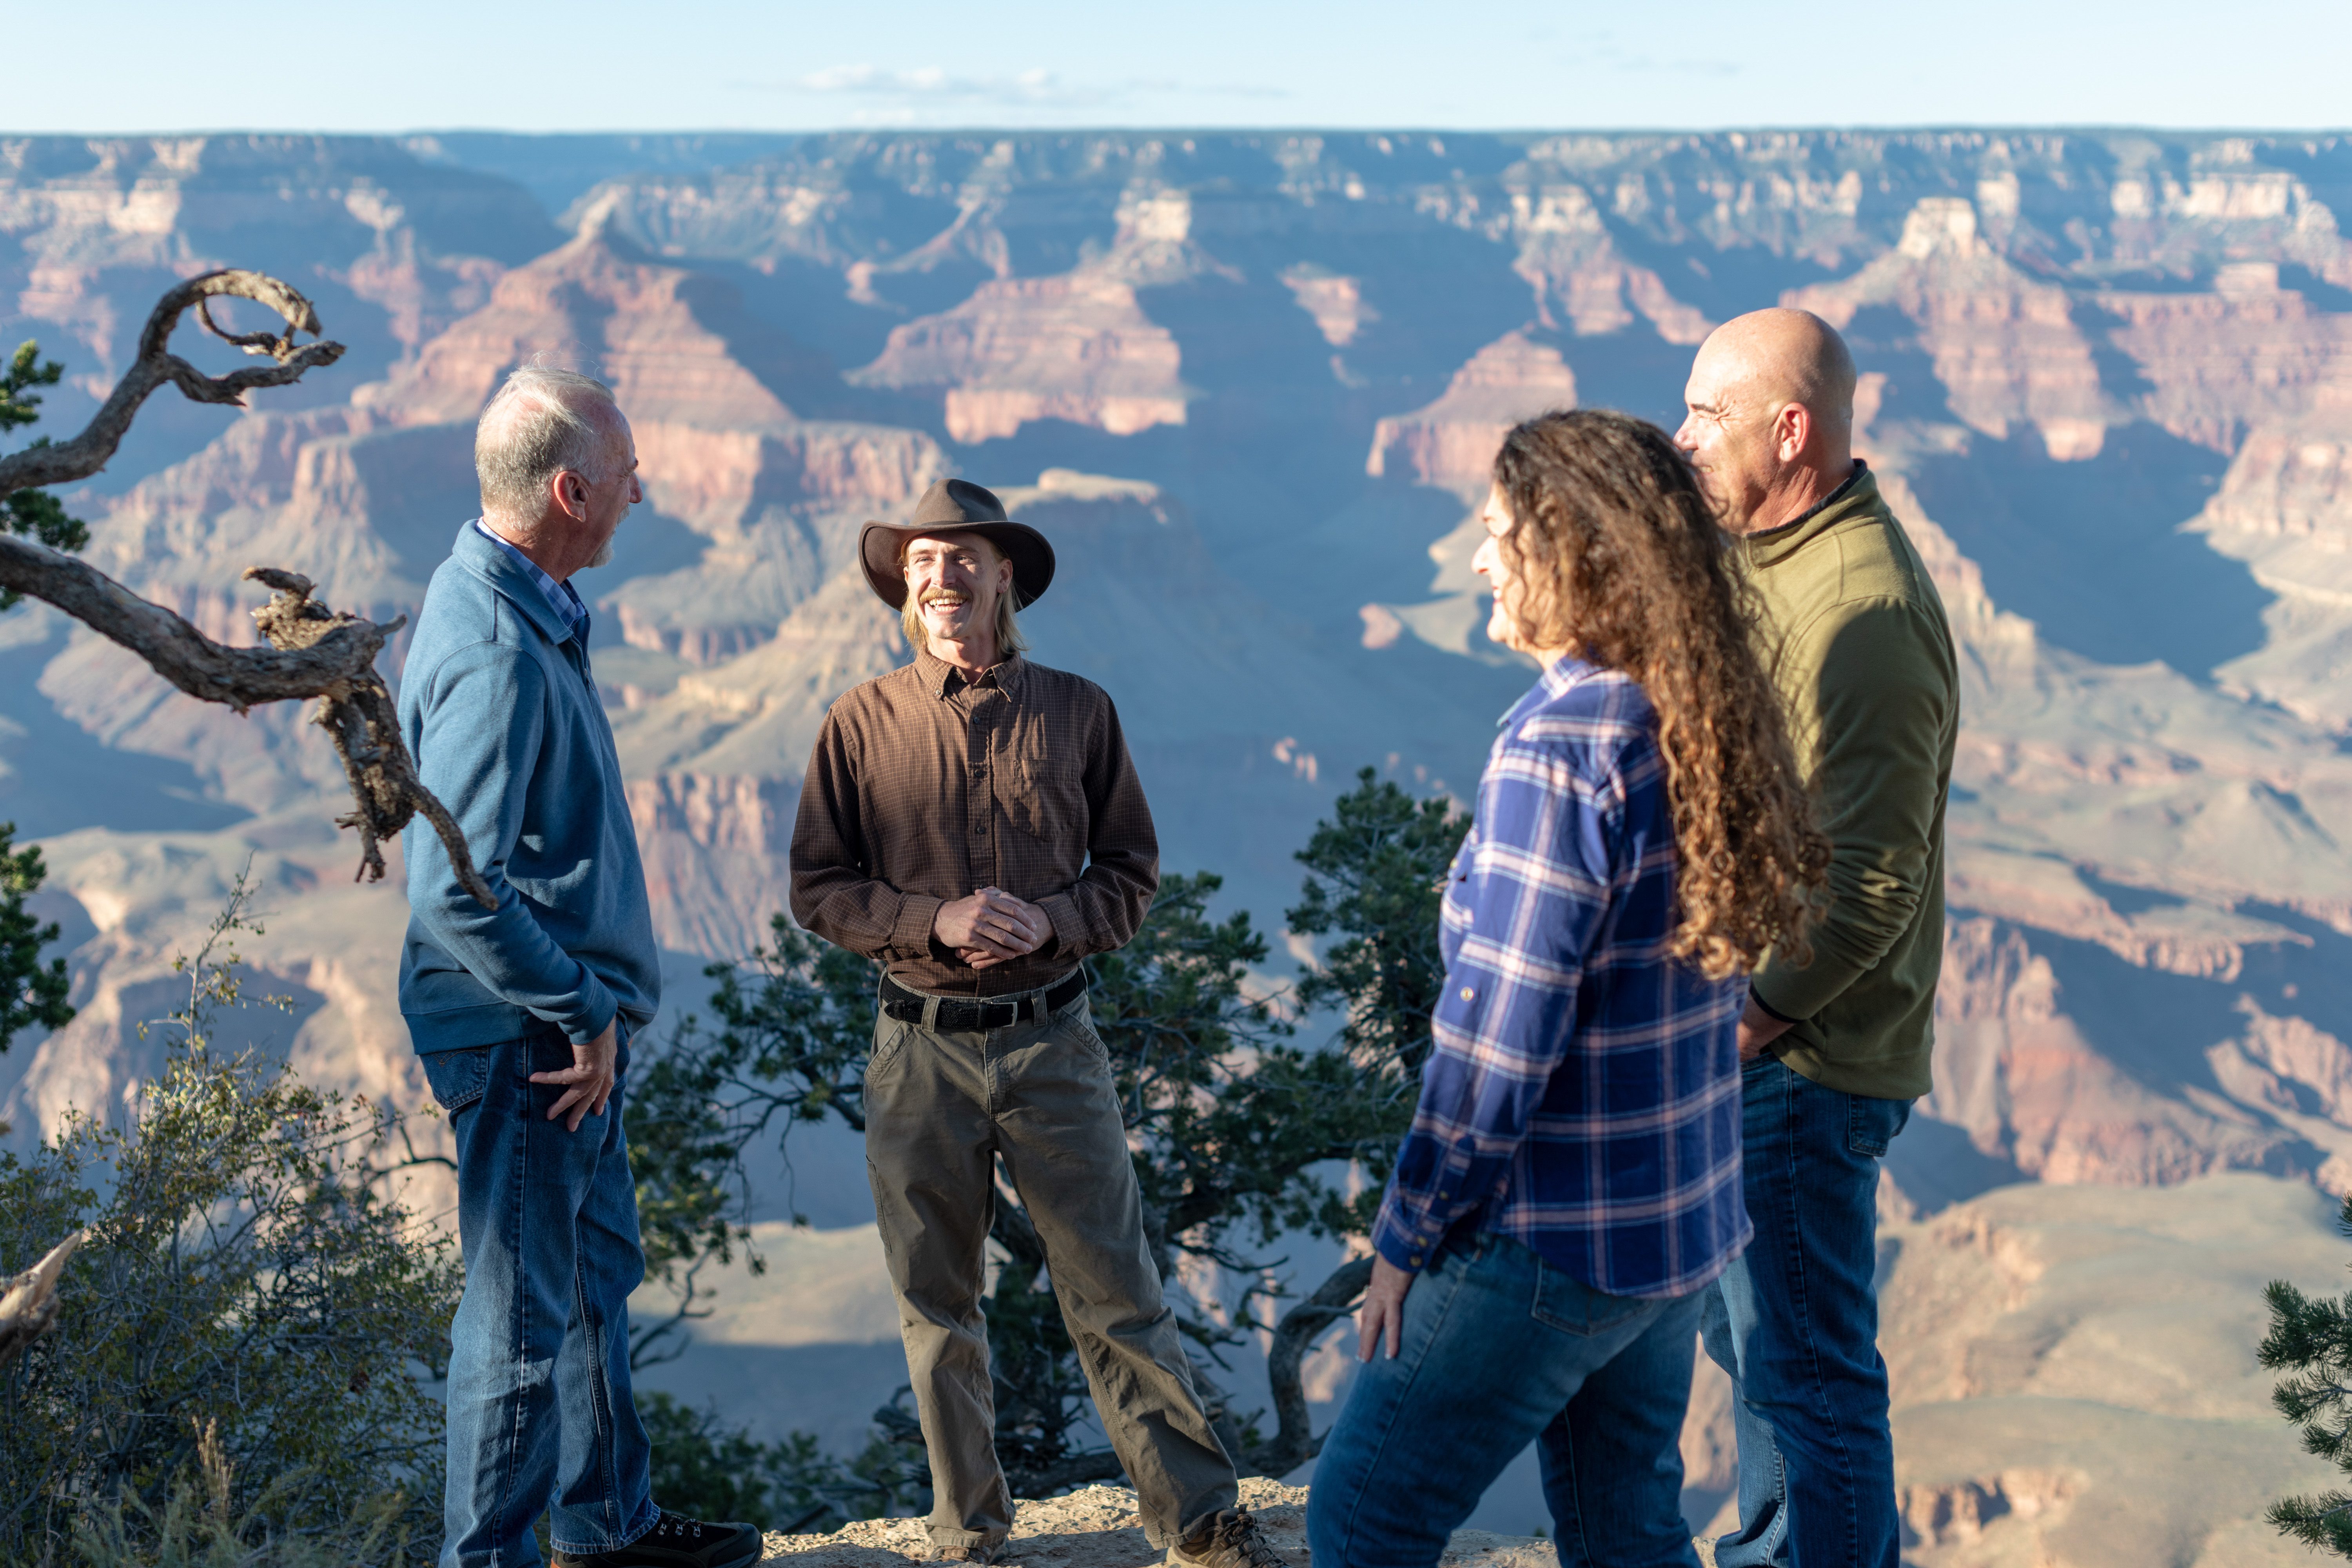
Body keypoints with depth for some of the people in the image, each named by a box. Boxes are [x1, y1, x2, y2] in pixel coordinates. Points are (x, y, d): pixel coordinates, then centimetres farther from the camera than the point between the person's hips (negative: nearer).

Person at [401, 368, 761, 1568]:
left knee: (597, 1278, 21)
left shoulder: (528, 610, 8)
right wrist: (582, 1012, -20)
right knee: (524, 1314, 2)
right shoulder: (496, 653, -25)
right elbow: (455, 890, -29)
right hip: (532, 1040, -10)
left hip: (570, 1023, 10)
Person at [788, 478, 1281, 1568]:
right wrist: (936, 920, -14)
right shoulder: (862, 725, 2)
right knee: (937, 1305, 10)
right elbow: (817, 888, 2)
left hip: (1050, 1040, 0)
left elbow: (1131, 871, 7)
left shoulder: (1077, 712, 3)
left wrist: (1050, 922, -13)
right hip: (919, 1051, 1)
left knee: (1117, 1291, 1)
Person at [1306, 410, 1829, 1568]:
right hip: (1683, 1223, 8)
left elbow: (1497, 1041, -21)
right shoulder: (1700, 726, 4)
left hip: (1558, 1242, -8)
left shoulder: (1559, 749, -22)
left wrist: (1406, 1237, -11)